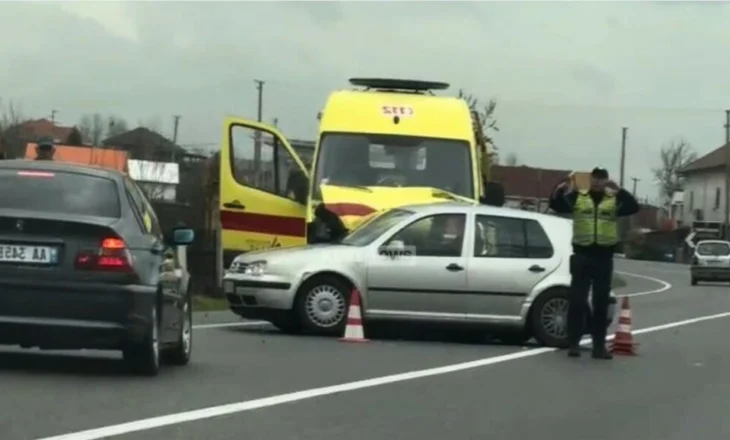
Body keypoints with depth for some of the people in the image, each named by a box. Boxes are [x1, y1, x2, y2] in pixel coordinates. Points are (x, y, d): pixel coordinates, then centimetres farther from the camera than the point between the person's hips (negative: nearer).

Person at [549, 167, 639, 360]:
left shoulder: (615, 199, 5)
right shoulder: (577, 197, 4)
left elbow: (633, 207, -11)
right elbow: (556, 206, -6)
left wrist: (619, 190, -25)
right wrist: (560, 190, -25)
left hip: (604, 257, 1)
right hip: (582, 256, -1)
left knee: (601, 304, 6)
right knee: (577, 301, -1)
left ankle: (599, 345, 12)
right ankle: (573, 343, 4)